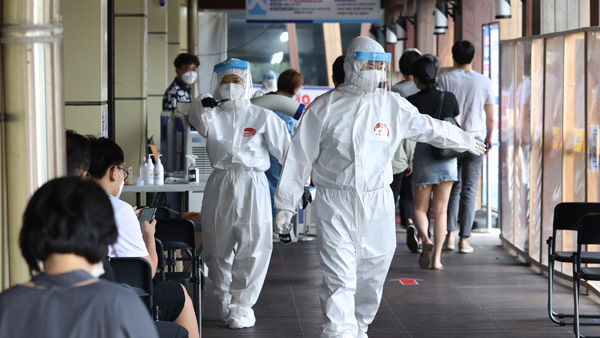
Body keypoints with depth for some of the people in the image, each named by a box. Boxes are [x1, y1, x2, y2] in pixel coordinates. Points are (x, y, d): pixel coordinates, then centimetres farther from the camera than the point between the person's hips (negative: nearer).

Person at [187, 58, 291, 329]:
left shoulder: (263, 118, 2)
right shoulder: (213, 115, 7)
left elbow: (285, 151, 2)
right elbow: (201, 125, -16)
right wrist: (201, 106, -38)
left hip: (252, 187, -2)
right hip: (220, 187, 2)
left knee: (252, 250, -5)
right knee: (217, 249, 9)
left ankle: (242, 305, 6)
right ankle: (225, 300, 27)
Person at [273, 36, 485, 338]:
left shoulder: (393, 105, 7)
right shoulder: (324, 107, -2)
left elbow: (429, 128, 23)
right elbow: (300, 158, 1)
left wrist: (465, 142, 36)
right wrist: (286, 204, 1)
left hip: (378, 203, 3)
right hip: (335, 203, -3)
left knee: (371, 276, 9)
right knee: (339, 276, -12)